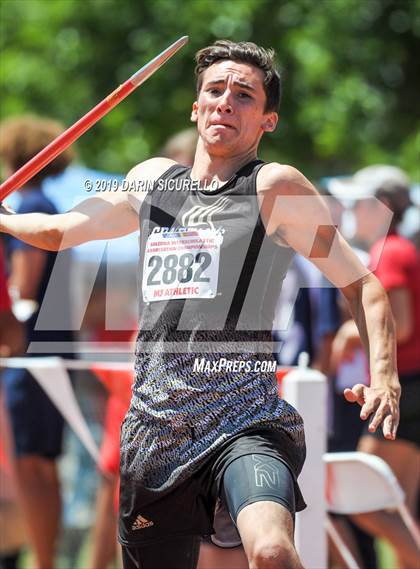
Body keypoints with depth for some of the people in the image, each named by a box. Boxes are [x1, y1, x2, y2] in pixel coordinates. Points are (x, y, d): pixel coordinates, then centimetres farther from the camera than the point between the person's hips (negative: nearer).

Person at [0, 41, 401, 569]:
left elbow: (362, 285, 0)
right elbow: (57, 230, 34)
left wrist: (384, 380, -13)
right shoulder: (153, 179, 17)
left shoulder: (274, 187, 1)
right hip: (152, 424, 6)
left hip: (244, 421, -6)